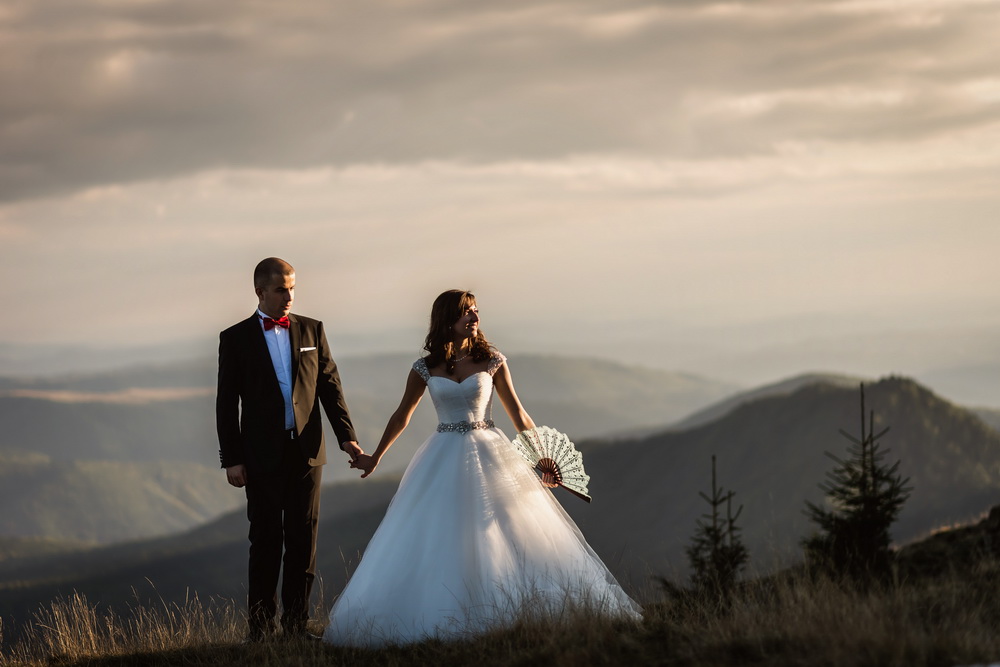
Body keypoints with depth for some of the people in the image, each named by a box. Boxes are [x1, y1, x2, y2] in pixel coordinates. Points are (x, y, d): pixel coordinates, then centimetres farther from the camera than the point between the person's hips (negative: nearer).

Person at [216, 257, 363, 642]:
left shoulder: (311, 330, 9)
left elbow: (330, 386, 7)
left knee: (303, 539, 3)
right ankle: (260, 628, 7)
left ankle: (296, 624, 9)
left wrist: (346, 435, -5)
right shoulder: (236, 338, 1)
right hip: (263, 455, -2)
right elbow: (227, 404, 0)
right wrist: (231, 459, -5)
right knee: (266, 541, 1)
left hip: (306, 451, 2)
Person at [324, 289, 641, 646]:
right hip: (445, 461, 0)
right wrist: (376, 457, 23)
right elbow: (401, 416, 15)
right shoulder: (425, 369, 1)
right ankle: (439, 622, 4)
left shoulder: (492, 361, 0)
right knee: (435, 546, -3)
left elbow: (516, 411, 8)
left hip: (491, 457, 0)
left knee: (511, 536, -3)